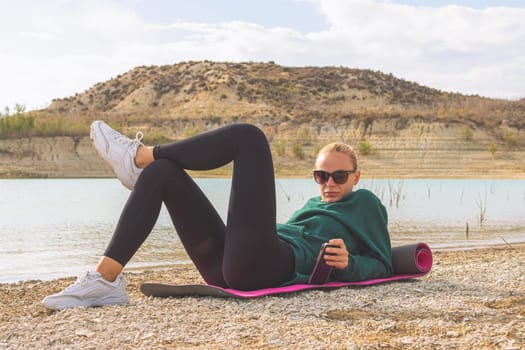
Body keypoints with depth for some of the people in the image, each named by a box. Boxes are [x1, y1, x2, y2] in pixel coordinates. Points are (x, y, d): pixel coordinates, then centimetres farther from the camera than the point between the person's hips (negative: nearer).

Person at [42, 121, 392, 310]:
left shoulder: (365, 204, 19)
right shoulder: (314, 204, 36)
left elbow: (383, 266, 8)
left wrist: (348, 263, -11)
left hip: (263, 265, -8)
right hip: (228, 266, 8)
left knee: (248, 136, -12)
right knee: (161, 171, 0)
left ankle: (140, 155, -1)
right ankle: (105, 280, -15)